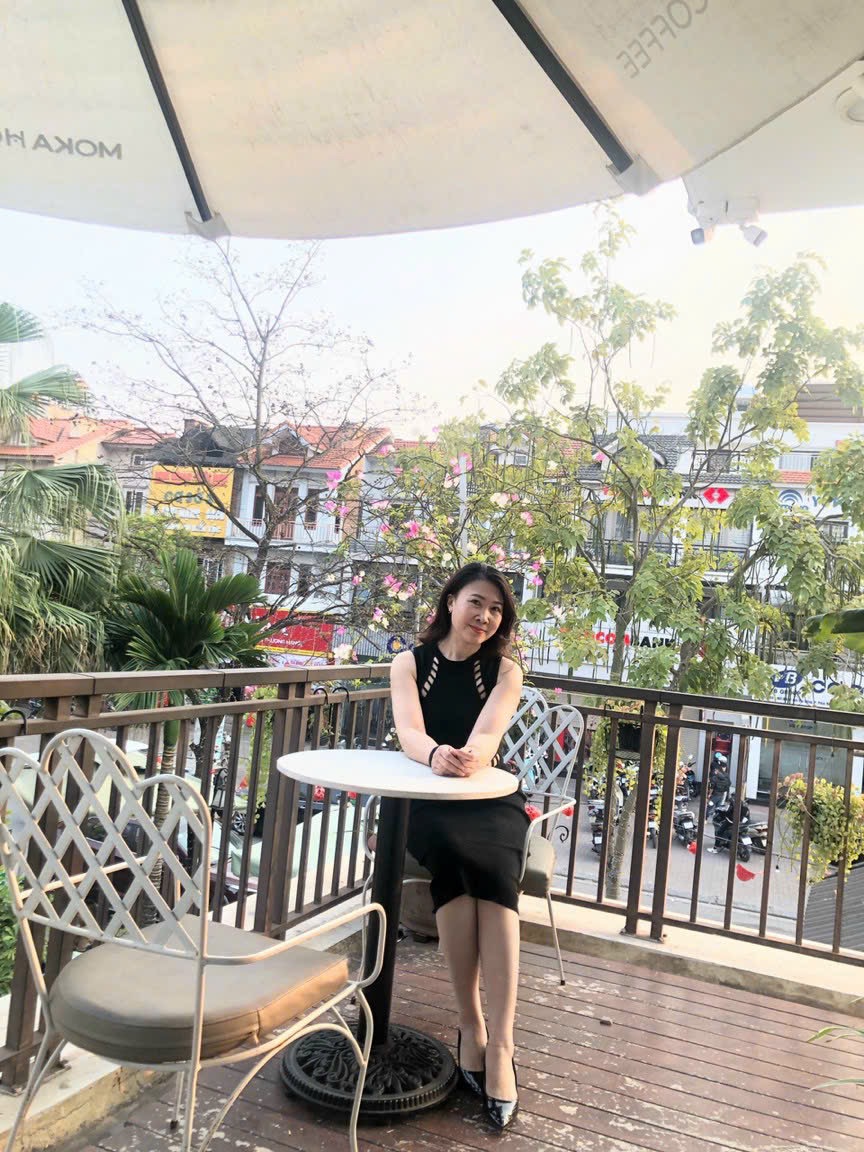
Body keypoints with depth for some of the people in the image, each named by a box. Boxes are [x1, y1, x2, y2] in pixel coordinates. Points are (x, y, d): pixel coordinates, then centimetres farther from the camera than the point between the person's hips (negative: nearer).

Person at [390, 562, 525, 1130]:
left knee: (494, 868, -31)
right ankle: (472, 1025, -22)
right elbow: (408, 732, -13)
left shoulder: (505, 671, 4)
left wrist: (470, 757, -39)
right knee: (455, 851, -33)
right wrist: (435, 755, -37)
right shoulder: (410, 663, 4)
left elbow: (488, 734, -14)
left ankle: (500, 1043, -29)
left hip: (492, 799, 1)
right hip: (427, 802, 0)